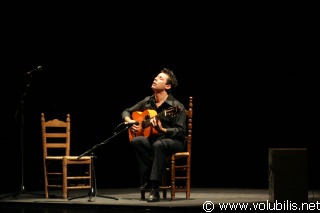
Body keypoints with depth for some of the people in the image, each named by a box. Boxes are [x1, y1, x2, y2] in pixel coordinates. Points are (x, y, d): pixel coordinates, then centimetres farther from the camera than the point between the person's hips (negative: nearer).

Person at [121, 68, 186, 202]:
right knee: (137, 140, -29)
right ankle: (147, 180, -22)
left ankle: (154, 189, -38)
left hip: (172, 142, -5)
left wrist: (162, 130, -31)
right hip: (152, 140, 5)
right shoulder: (147, 102, 7)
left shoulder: (176, 106, -10)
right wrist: (129, 121, -3)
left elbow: (181, 132, -16)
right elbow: (126, 112, 19)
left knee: (159, 144, -40)